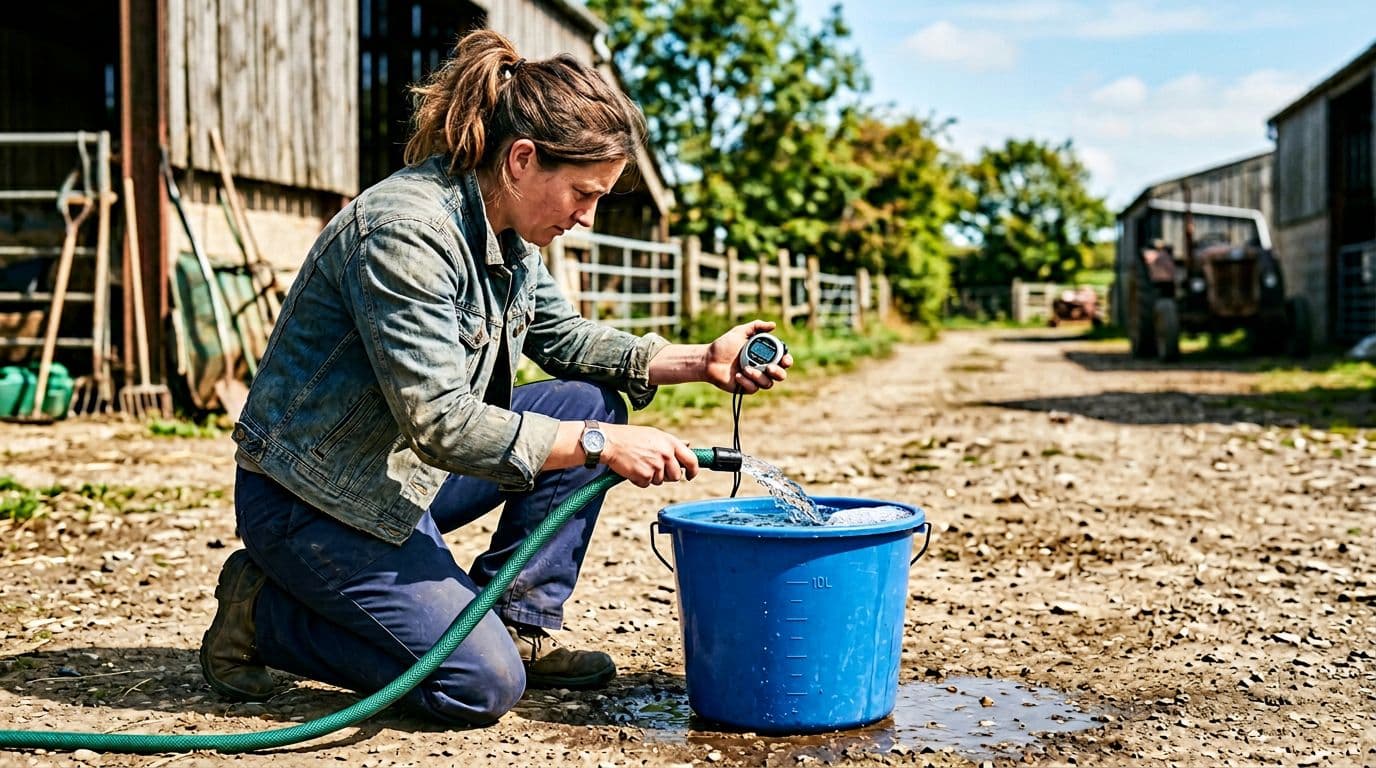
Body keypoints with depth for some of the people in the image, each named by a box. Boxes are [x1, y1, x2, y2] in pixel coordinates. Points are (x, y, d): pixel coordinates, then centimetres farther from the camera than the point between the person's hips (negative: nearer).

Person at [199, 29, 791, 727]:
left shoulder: (505, 232, 1)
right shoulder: (406, 230, -28)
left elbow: (563, 336, 14)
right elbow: (441, 423, -31)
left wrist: (699, 361, 1)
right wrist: (601, 446, -29)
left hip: (403, 473, 9)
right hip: (311, 497, -9)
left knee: (590, 401, 3)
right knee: (482, 686, -15)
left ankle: (518, 627, 9)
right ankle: (263, 612, 2)